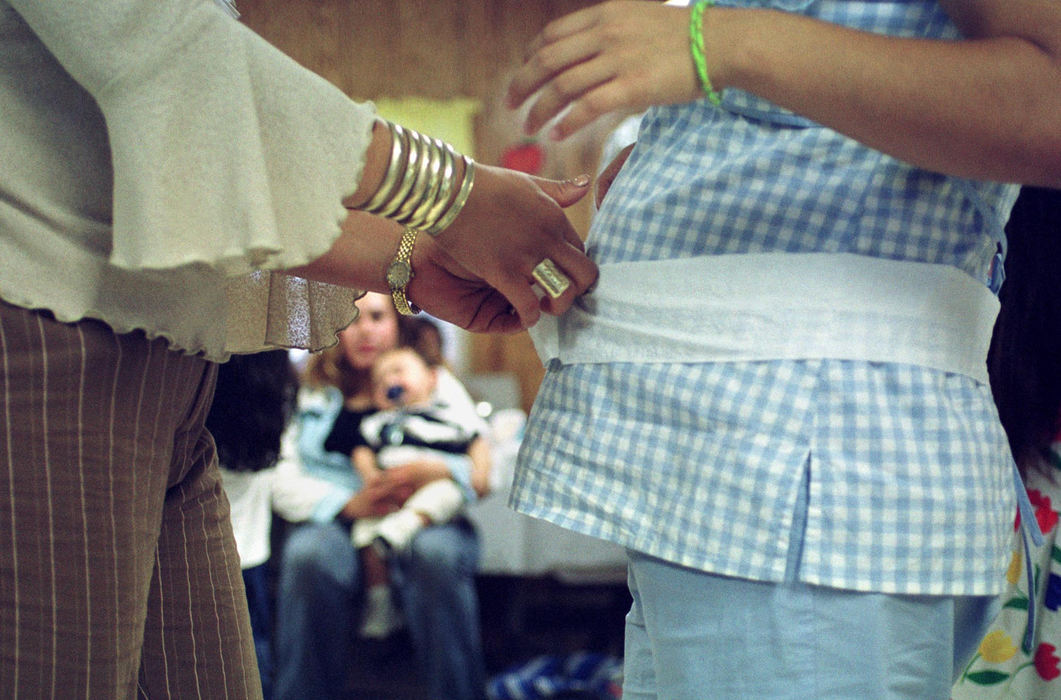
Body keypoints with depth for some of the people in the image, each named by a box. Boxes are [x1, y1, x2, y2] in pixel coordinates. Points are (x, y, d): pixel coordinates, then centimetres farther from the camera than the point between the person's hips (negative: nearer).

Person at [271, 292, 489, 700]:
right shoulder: (310, 396, 21)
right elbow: (284, 485, 7)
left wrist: (438, 470, -14)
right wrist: (349, 504, -12)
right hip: (336, 523, 0)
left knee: (436, 553, -37)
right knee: (308, 555, -36)